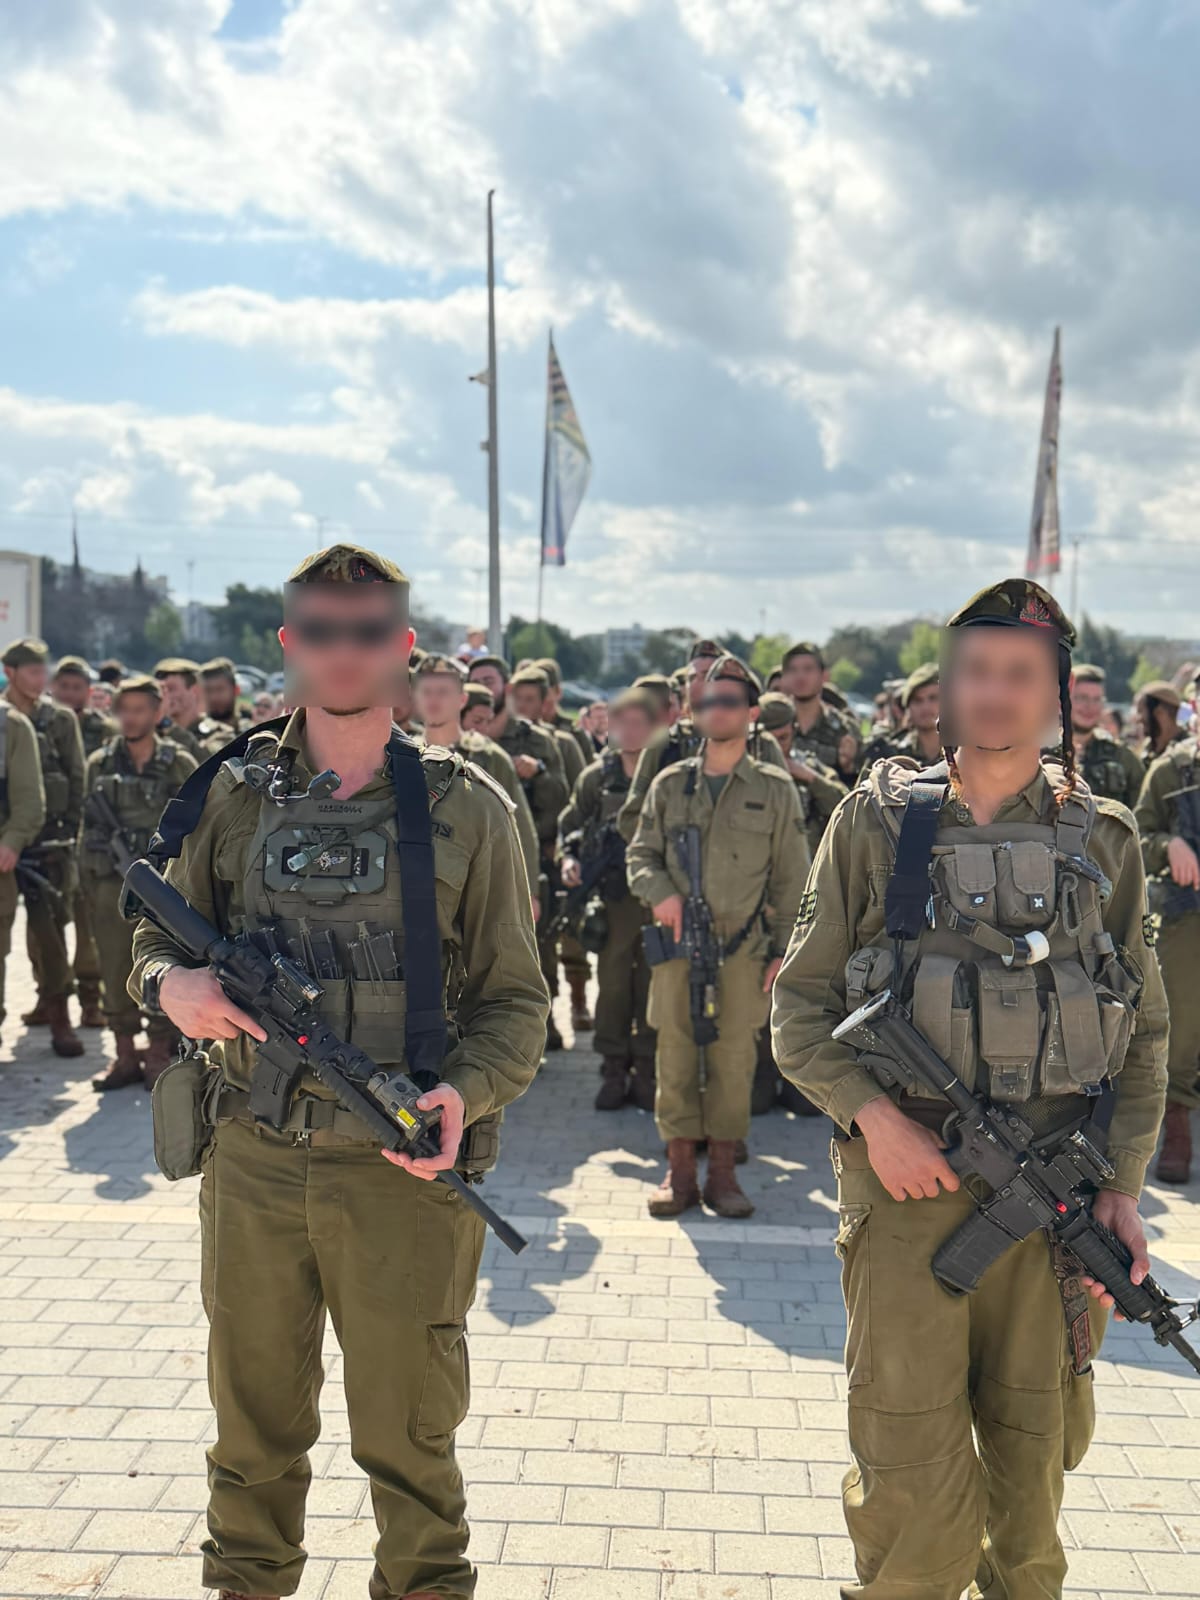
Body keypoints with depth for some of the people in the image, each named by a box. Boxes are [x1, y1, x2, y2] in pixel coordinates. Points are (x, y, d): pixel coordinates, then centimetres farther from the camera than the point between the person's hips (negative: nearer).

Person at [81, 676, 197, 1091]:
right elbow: (88, 824, 13)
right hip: (110, 883, 2)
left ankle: (160, 1056, 11)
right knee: (115, 971, 5)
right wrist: (85, 881, 8)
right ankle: (124, 1054, 16)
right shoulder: (99, 764, 9)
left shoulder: (180, 764, 3)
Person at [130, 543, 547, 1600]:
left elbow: (512, 997, 0)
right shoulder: (233, 798, 5)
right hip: (253, 1164, 2)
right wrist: (172, 981, -9)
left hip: (403, 1171, -2)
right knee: (254, 1423, 17)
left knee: (409, 1435, 9)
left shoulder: (465, 807, -1)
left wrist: (466, 1092, -19)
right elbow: (158, 936, 14)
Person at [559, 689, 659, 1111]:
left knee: (653, 985, 4)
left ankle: (647, 1072, 15)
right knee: (613, 984, 3)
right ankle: (614, 1071, 13)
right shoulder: (596, 776, 8)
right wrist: (570, 858, -1)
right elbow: (570, 824, 17)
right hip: (614, 895, 1)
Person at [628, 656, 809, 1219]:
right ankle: (679, 1171, 12)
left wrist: (784, 950, 1)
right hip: (678, 942, 1)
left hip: (744, 947, -1)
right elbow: (641, 854, 12)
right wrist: (660, 893, -10)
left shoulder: (775, 789, 5)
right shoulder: (669, 784, 8)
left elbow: (792, 877, 6)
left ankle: (722, 1173, 14)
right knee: (676, 1054, 3)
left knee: (733, 1058, 3)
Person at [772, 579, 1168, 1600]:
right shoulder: (876, 823, 2)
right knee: (915, 1481, -2)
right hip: (909, 1180, -2)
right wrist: (872, 1114, -12)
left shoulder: (1102, 839, 7)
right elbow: (799, 1010, 4)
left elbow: (1145, 1033, 12)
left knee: (1033, 1459, 13)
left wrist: (1123, 1184, 2)